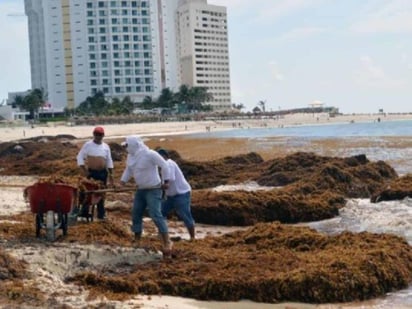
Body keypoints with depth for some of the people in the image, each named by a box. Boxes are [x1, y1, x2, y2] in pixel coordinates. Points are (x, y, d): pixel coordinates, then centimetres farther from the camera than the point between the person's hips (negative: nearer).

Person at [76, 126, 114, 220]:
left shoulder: (106, 147, 10)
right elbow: (80, 157, -4)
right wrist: (84, 170, -11)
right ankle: (84, 212, 0)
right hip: (91, 172, -3)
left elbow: (109, 161, 15)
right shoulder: (88, 145, -1)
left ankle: (101, 213, 11)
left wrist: (111, 174, 10)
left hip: (103, 173, 3)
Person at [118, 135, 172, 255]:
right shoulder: (131, 155, 2)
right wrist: (123, 181, 1)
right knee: (136, 214, 11)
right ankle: (137, 240, 26)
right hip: (140, 189, 9)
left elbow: (164, 165, -17)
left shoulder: (150, 154, -22)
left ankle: (167, 242, -14)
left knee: (156, 215, -17)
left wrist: (165, 181, -15)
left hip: (153, 189, -8)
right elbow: (128, 169, 15)